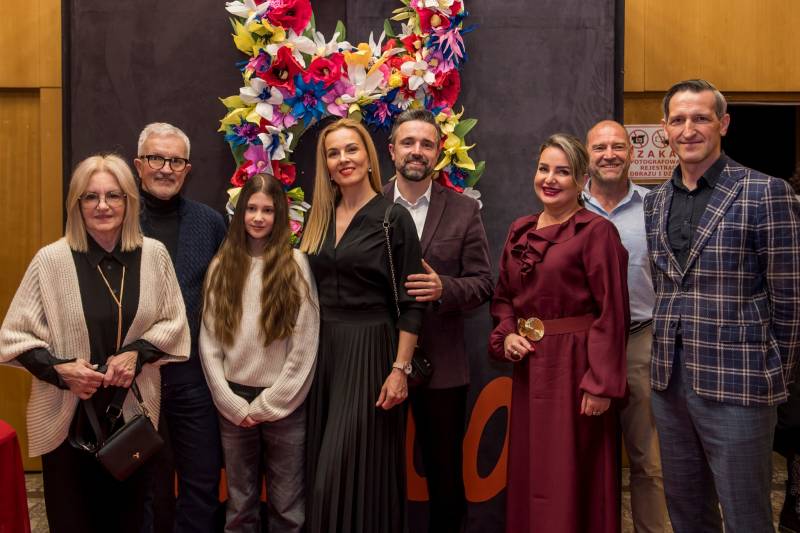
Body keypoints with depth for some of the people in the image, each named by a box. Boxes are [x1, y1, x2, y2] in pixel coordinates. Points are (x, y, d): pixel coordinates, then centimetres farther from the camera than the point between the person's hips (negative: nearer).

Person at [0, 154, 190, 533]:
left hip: (133, 412, 2)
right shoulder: (51, 260, -10)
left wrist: (137, 354, -12)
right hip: (67, 416, -2)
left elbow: (173, 323, 4)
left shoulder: (154, 255, -3)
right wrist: (58, 369, -18)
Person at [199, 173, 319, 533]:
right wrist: (232, 403, -5)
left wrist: (267, 405, -7)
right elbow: (208, 342, 2)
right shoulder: (221, 266, 3)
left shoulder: (295, 265, -4)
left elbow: (305, 347, -7)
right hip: (233, 402, 2)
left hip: (284, 404, -2)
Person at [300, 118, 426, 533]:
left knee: (354, 468, -3)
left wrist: (400, 369, -14)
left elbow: (410, 303, -8)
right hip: (323, 348, 5)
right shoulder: (319, 218, 9)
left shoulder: (394, 218, -6)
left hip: (370, 349, -5)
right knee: (323, 466, 11)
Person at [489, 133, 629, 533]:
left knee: (571, 479, 3)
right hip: (528, 365, 6)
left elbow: (611, 313, -13)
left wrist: (602, 384, -17)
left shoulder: (597, 231, -9)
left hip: (575, 365, -6)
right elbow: (504, 296, 17)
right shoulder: (520, 230, 10)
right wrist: (507, 335, -2)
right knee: (528, 473, 15)